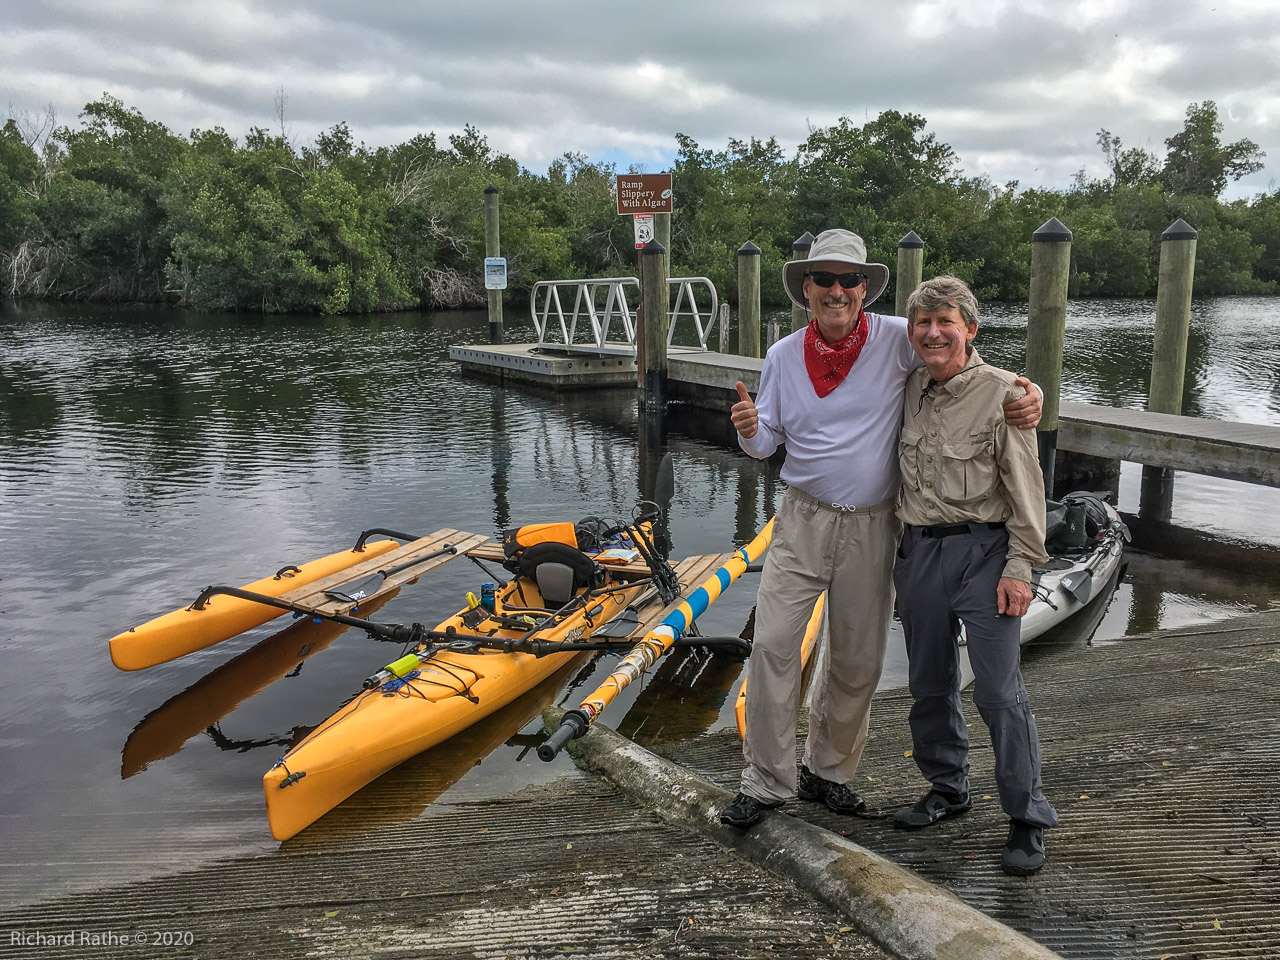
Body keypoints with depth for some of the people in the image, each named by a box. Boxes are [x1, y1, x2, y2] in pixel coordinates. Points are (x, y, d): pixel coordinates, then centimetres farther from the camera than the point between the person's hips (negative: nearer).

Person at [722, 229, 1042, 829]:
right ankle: (767, 779, 11)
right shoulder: (784, 356, 3)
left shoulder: (898, 340, -6)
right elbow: (768, 442, 9)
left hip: (871, 528, -1)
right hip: (803, 520, 1)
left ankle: (826, 770, 31)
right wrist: (749, 430, -15)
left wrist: (1028, 395, -17)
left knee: (857, 661, 10)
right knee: (773, 645, -5)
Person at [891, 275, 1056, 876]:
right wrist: (902, 548, 16)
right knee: (930, 683, 13)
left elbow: (1025, 487, -8)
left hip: (983, 550, -5)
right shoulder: (907, 391, 7)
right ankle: (946, 789, 32)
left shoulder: (1001, 392, -8)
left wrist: (1020, 567, -11)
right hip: (918, 550, 5)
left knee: (998, 689, -5)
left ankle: (1027, 818, 9)